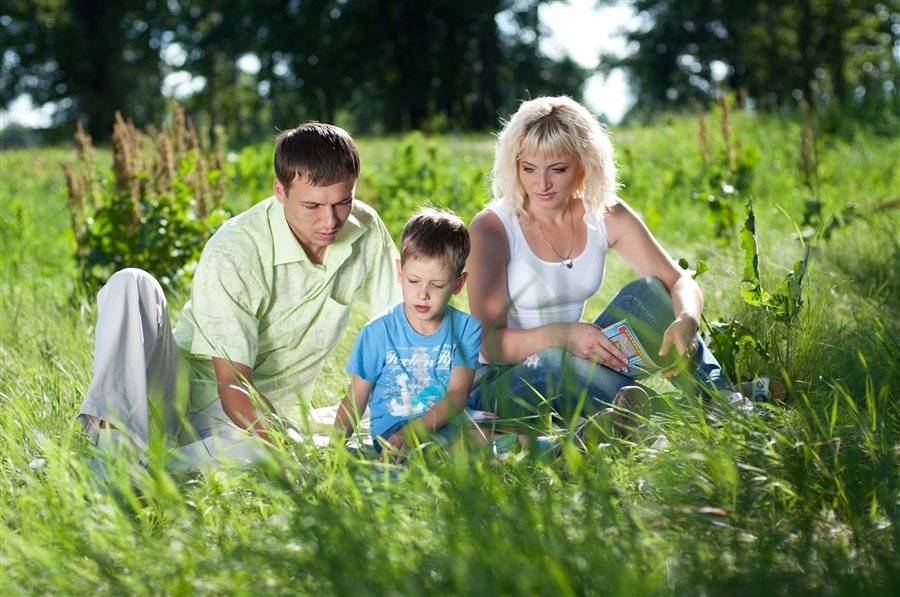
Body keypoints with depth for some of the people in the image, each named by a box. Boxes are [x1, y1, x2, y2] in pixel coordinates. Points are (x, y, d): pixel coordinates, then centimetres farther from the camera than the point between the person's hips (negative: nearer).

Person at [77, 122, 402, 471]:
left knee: (255, 455, -40)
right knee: (131, 284, -29)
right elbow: (233, 388, -25)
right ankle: (120, 439, -38)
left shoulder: (366, 231, -6)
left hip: (261, 418, 2)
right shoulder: (232, 255, -22)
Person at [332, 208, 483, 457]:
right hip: (392, 427, -3)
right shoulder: (379, 332, 2)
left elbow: (457, 393, -7)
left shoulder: (467, 329, 4)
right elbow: (355, 399, 6)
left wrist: (411, 432, -23)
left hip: (446, 425, 3)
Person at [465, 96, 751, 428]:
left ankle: (722, 401, -23)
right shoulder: (491, 229, -16)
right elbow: (489, 344, -21)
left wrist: (686, 321, -30)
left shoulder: (605, 215, -3)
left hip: (581, 367, 5)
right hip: (502, 385, -4)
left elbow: (681, 283, -5)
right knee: (552, 364, -38)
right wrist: (559, 334, -40)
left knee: (645, 293, -17)